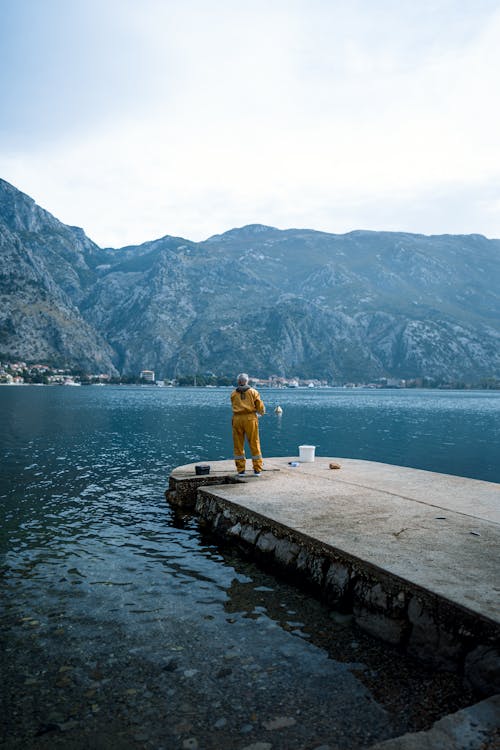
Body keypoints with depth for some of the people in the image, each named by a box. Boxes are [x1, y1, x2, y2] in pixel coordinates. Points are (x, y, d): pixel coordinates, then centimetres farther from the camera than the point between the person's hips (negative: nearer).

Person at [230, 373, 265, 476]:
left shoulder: (233, 394, 6)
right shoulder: (253, 392, 3)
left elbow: (234, 407, 13)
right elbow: (261, 408, 3)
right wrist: (261, 413, 25)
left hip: (237, 419, 1)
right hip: (250, 418, -1)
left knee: (238, 445, 9)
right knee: (254, 444, 7)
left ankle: (241, 470, 11)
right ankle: (257, 470, 10)